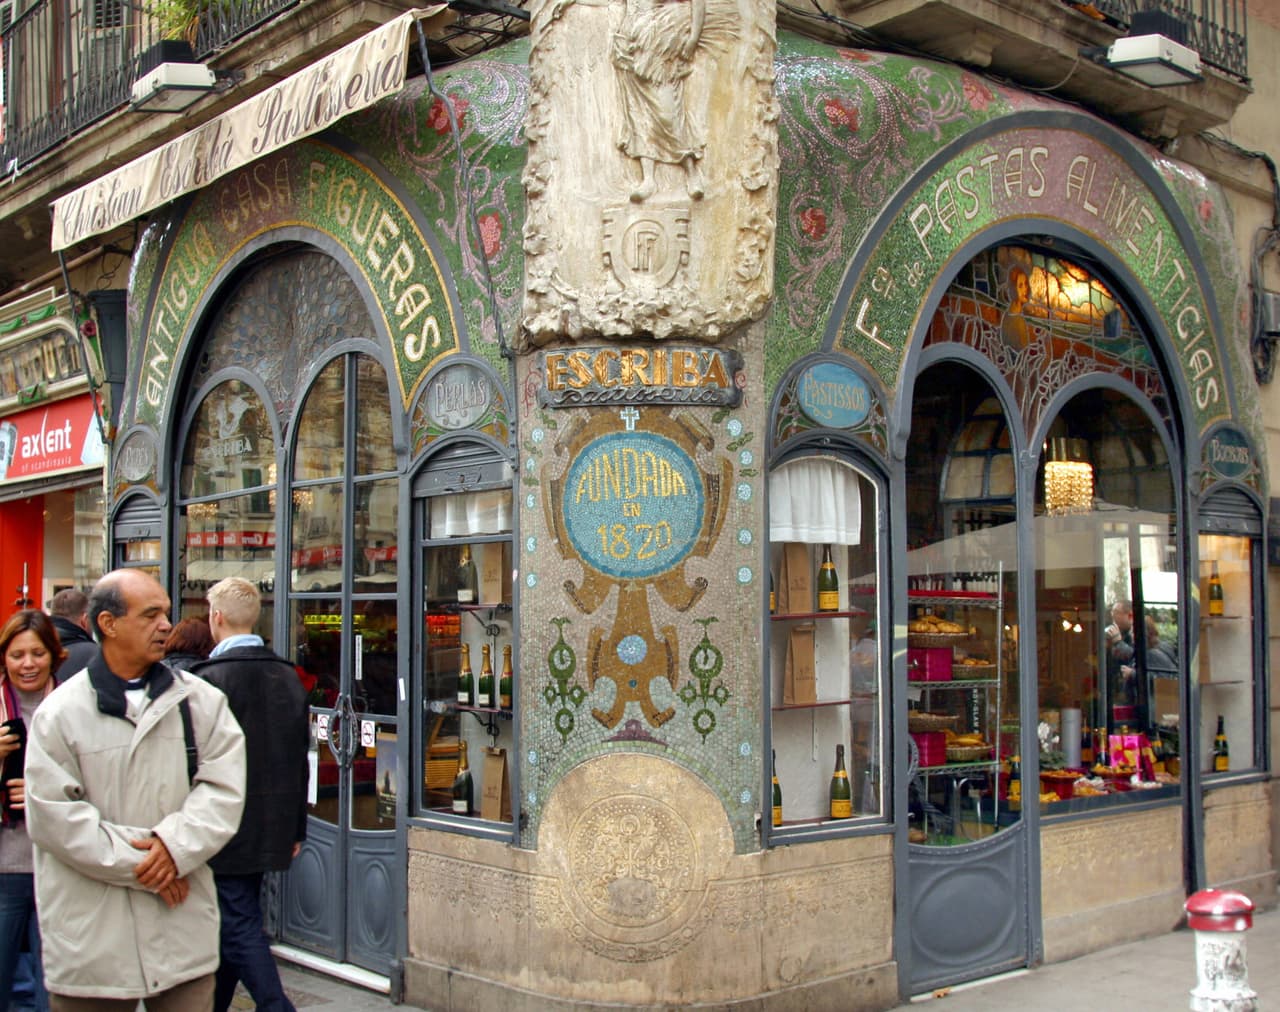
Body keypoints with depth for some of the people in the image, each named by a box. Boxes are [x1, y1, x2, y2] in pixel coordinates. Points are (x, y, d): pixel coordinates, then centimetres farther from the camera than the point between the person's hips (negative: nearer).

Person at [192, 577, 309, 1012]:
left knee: (240, 927, -1)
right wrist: (296, 829, 16)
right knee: (235, 922, 19)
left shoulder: (211, 679, -16)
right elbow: (301, 759, 10)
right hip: (274, 829, 7)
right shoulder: (288, 677, 6)